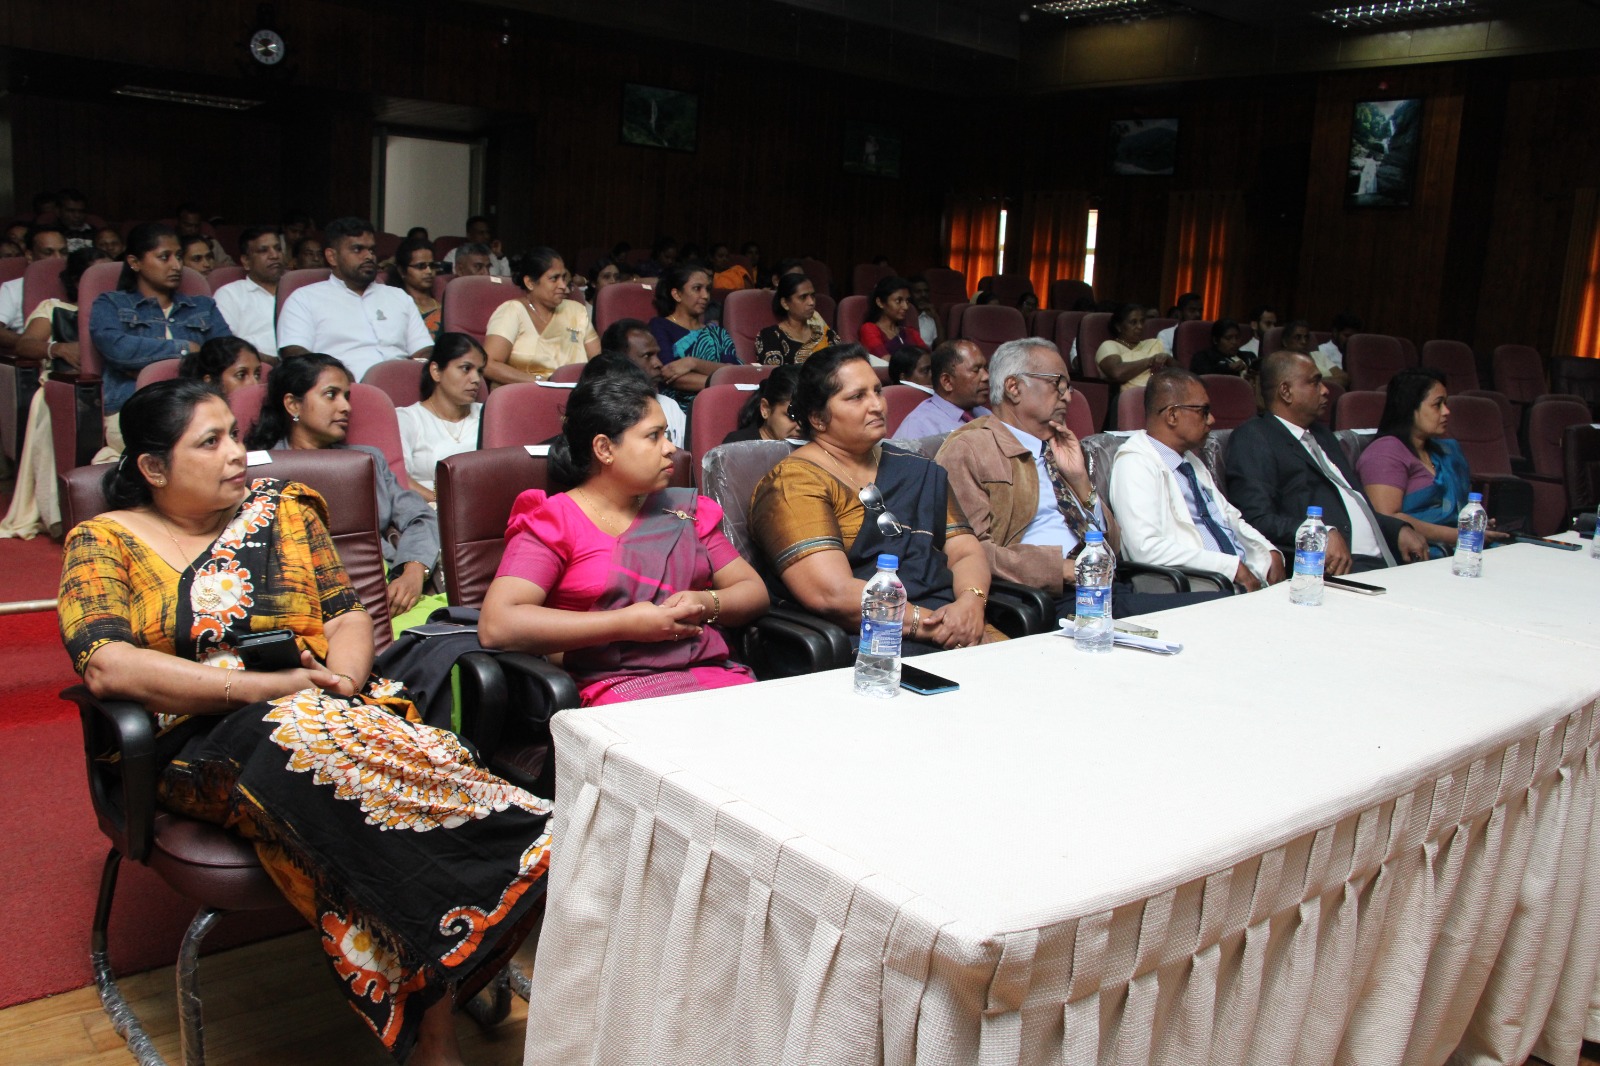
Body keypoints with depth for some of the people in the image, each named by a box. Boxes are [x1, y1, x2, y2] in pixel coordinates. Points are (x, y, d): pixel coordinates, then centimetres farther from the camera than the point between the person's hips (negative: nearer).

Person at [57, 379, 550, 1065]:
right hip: (203, 744, -2)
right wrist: (271, 685, -17)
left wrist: (343, 676, -11)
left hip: (327, 704, 2)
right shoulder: (105, 542, 9)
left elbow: (348, 615, 14)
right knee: (301, 743, -39)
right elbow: (108, 667, -8)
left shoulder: (280, 508, 19)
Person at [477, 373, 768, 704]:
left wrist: (706, 605, -4)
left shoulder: (685, 510, 20)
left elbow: (754, 592, 21)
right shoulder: (552, 521, 3)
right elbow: (495, 626, -12)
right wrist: (626, 625, -13)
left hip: (715, 673, 5)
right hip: (615, 686, -5)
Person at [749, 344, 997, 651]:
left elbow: (966, 551, 13)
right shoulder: (792, 483, -3)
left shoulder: (919, 473, 21)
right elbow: (833, 594, -15)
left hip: (955, 634, 7)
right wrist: (930, 624, -15)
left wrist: (971, 603, -9)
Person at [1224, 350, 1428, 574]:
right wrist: (1322, 534, -24)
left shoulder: (1321, 434, 28)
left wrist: (1399, 530, 12)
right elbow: (1256, 520, -13)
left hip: (1382, 560, 9)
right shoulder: (1252, 438, -1)